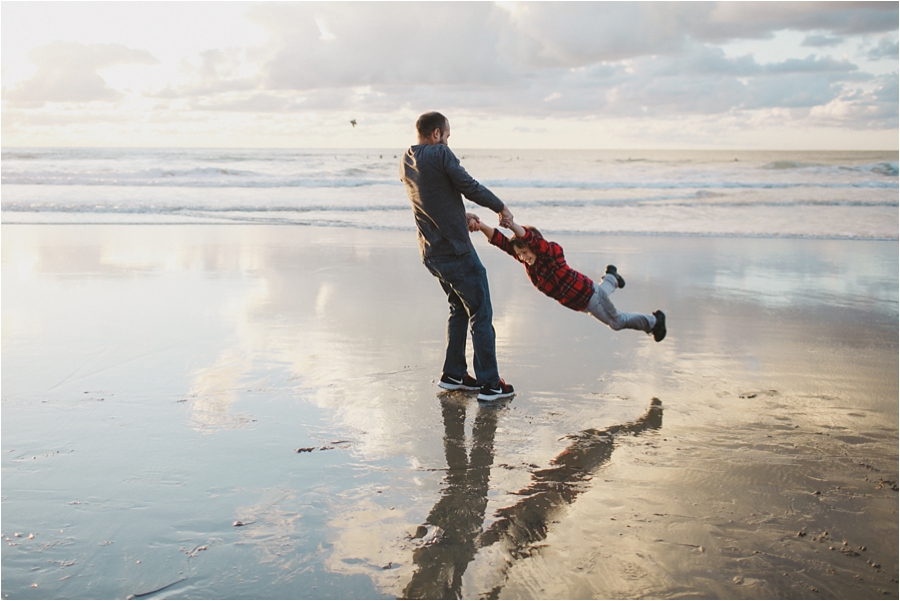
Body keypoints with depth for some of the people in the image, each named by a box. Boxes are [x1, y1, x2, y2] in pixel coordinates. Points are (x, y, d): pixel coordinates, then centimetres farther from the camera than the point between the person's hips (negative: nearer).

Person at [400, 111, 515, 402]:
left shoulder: (405, 163, 11)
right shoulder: (440, 154, -13)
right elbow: (470, 187, -12)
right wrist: (500, 207, 3)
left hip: (431, 253, 9)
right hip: (456, 250, -8)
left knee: (459, 309, 23)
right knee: (481, 314, 0)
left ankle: (453, 374, 27)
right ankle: (489, 383, 4)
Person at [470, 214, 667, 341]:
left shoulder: (551, 252, -33)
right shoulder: (526, 258, -16)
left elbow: (533, 239, -55)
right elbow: (500, 241, -28)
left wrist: (513, 226, -72)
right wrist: (479, 225, -44)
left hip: (585, 292, -7)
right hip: (575, 301, 7)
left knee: (617, 321, 14)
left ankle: (654, 320, 36)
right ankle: (611, 277, 66)